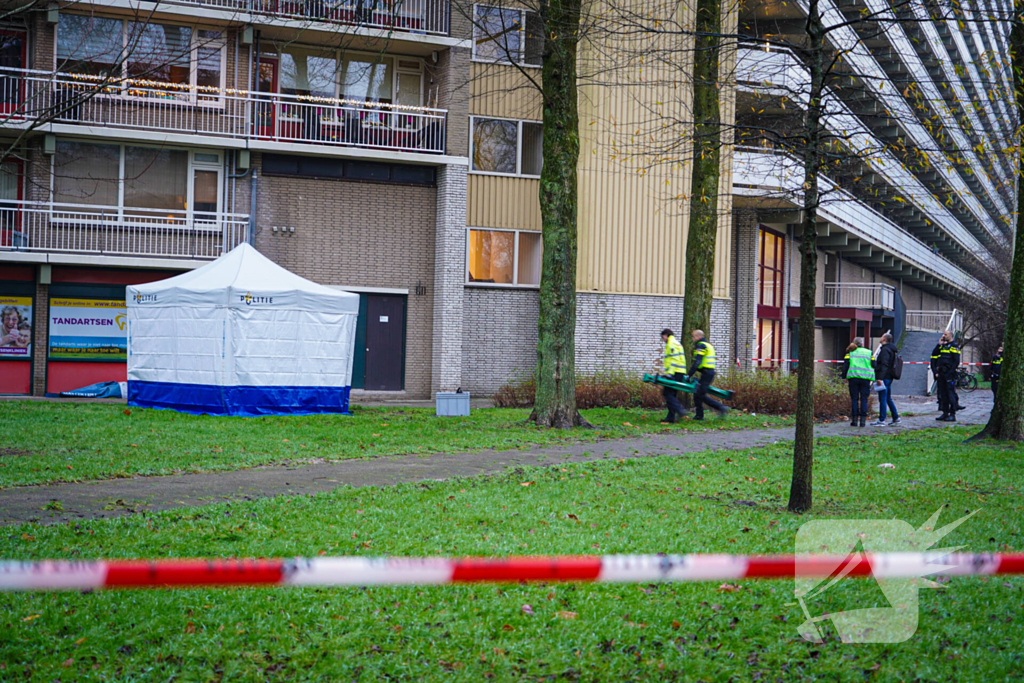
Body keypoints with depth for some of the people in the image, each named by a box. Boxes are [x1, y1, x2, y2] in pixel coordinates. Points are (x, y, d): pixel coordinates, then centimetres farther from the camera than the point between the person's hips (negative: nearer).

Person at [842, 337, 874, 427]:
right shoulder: (869, 352, 9)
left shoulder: (850, 352, 8)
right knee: (864, 399, 3)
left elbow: (846, 364, 1)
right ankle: (862, 420, -2)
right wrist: (872, 378, 18)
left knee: (854, 398, 4)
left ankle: (854, 419, 1)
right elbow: (873, 365, 7)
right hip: (865, 378, 0)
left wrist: (845, 376, 5)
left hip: (853, 377, 0)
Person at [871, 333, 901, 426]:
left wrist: (880, 378, -25)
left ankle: (881, 420, -7)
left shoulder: (885, 350, -14)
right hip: (889, 378, 10)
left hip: (884, 378, -10)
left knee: (882, 399, -8)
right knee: (888, 399, 16)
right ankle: (896, 418, 19)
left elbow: (884, 365, -22)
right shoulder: (892, 350, 18)